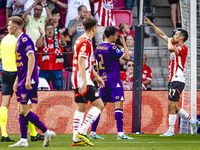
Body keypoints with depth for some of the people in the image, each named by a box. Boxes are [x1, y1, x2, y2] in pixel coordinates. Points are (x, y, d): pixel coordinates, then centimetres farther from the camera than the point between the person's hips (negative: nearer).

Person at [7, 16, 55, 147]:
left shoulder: (24, 39, -12)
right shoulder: (19, 40, 18)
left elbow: (31, 58, -21)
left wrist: (28, 79, -24)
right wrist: (17, 81, 24)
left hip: (28, 82, -10)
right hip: (22, 82, 10)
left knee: (25, 111, -10)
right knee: (21, 111, 7)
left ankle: (47, 133, -6)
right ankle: (23, 140, 8)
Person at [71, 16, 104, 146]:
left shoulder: (80, 40, 18)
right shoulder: (85, 42, -13)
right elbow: (81, 62, -22)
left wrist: (96, 76, 33)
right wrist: (84, 81, -26)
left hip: (77, 80, 10)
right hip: (83, 80, -10)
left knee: (81, 108, 9)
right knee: (99, 105, -9)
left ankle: (76, 138, 6)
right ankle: (81, 133, -14)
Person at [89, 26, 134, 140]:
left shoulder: (98, 48, 10)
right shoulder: (111, 48, -15)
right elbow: (127, 57, -12)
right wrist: (124, 43, 0)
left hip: (103, 81, 8)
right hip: (114, 81, -8)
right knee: (118, 104, -10)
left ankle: (93, 132, 10)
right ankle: (120, 133, -17)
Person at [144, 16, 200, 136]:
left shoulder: (183, 48, -12)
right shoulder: (175, 45, 15)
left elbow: (171, 48, -31)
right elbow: (162, 35, 23)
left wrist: (170, 41, -9)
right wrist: (151, 24, 23)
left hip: (178, 80, -9)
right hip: (173, 80, 9)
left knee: (172, 106, -8)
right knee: (173, 106, 11)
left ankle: (171, 131, -5)